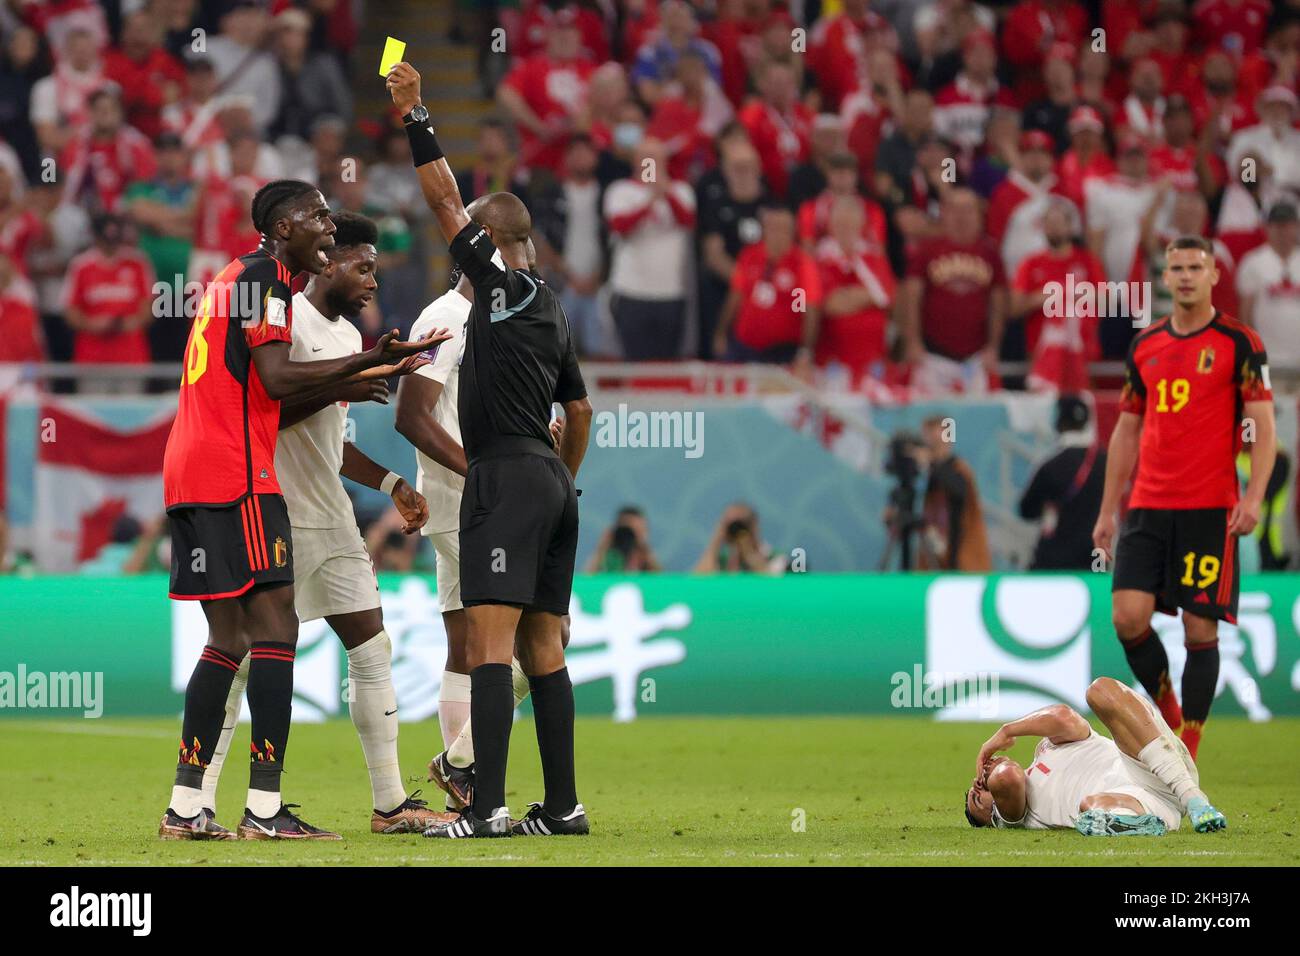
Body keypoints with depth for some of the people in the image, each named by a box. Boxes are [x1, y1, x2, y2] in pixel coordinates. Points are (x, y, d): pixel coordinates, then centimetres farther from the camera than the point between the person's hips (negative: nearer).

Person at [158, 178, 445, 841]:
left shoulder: (232, 278, 23)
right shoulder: (265, 276, -7)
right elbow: (276, 379, -19)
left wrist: (347, 385, 18)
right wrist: (368, 362, -17)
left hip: (191, 473, 10)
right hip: (236, 475, -10)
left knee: (229, 638, 12)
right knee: (274, 627, -11)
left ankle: (184, 808, 10)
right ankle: (265, 808, -16)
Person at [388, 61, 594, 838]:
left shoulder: (501, 280, -4)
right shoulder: (552, 310, 19)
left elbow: (445, 201, -5)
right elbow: (581, 409, 27)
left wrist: (415, 117, 0)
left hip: (505, 476, -9)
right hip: (552, 482, 9)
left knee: (491, 638, -14)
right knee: (543, 646, 9)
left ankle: (489, 805, -22)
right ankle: (563, 805, 7)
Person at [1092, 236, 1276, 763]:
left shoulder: (1239, 343, -1)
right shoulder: (1145, 345, 13)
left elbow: (1263, 426, -5)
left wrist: (1254, 496, -18)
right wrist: (1107, 511, 15)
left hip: (1211, 509, -4)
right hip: (1148, 507, 4)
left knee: (1201, 630, -5)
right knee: (1128, 616, -10)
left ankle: (1186, 760, 1)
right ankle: (1167, 712, 13)